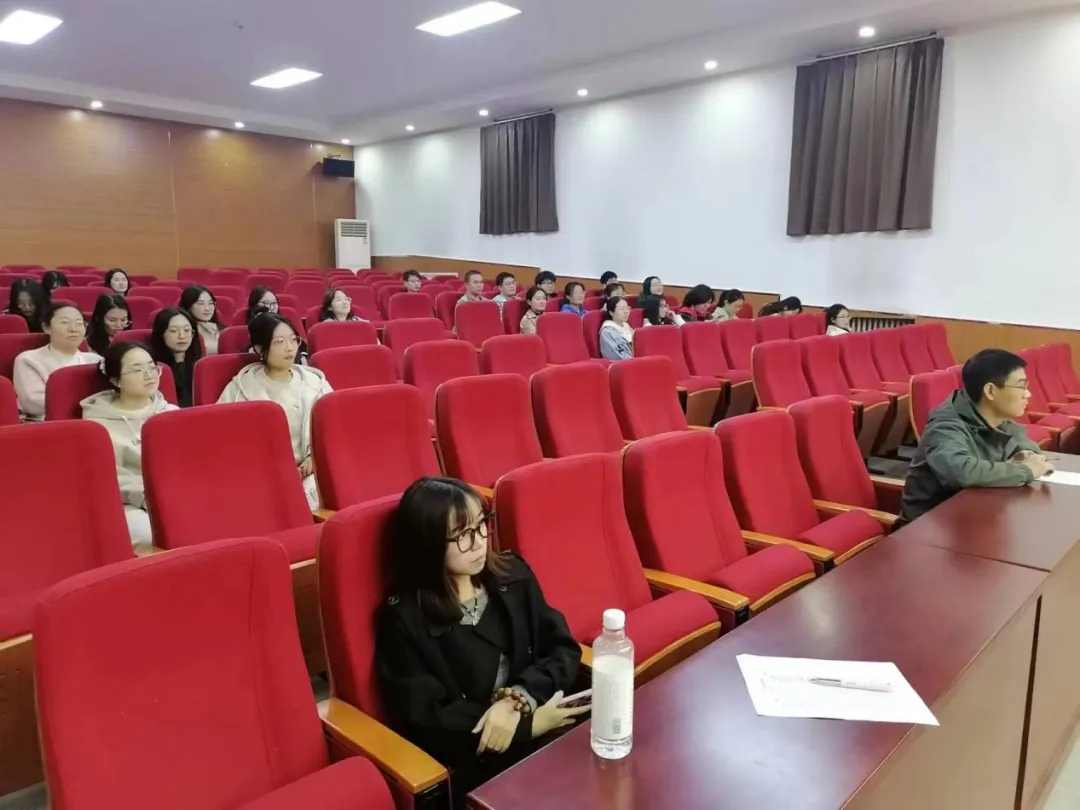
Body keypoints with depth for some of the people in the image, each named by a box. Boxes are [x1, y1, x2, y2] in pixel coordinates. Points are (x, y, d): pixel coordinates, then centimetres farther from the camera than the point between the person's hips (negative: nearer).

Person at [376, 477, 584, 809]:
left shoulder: (512, 574, 6)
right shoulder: (403, 618, -6)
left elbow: (564, 650, 5)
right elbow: (425, 721, -10)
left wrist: (518, 698, -14)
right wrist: (529, 724, -15)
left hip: (548, 733, 5)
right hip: (470, 765, -5)